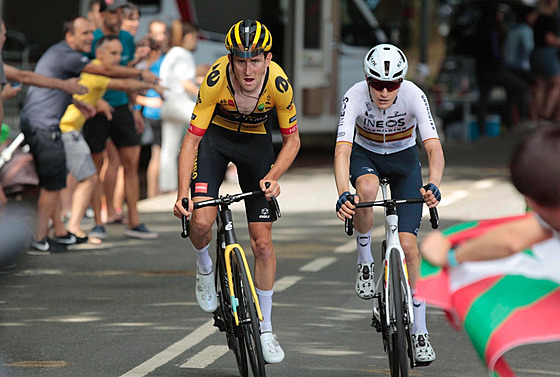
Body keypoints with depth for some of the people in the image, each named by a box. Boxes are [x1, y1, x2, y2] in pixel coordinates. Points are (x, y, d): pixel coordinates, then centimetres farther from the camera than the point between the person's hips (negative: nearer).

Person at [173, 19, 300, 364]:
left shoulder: (279, 85, -29)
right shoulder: (216, 80, -33)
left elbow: (292, 141, -13)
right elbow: (192, 139, -28)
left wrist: (272, 177, -28)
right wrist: (182, 196, -36)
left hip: (256, 142, 1)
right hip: (216, 135, -1)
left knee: (263, 242, -2)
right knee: (201, 222, -22)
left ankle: (265, 329, 12)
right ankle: (205, 268, 13)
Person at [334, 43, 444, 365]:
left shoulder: (414, 95, -30)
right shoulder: (355, 97, -30)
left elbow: (435, 148, -37)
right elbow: (342, 150, -39)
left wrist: (433, 186, -57)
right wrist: (343, 194, -56)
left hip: (404, 158, 0)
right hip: (366, 155, 0)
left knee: (407, 243, -10)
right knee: (366, 189, -37)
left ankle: (420, 331, 1)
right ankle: (365, 259, -11)